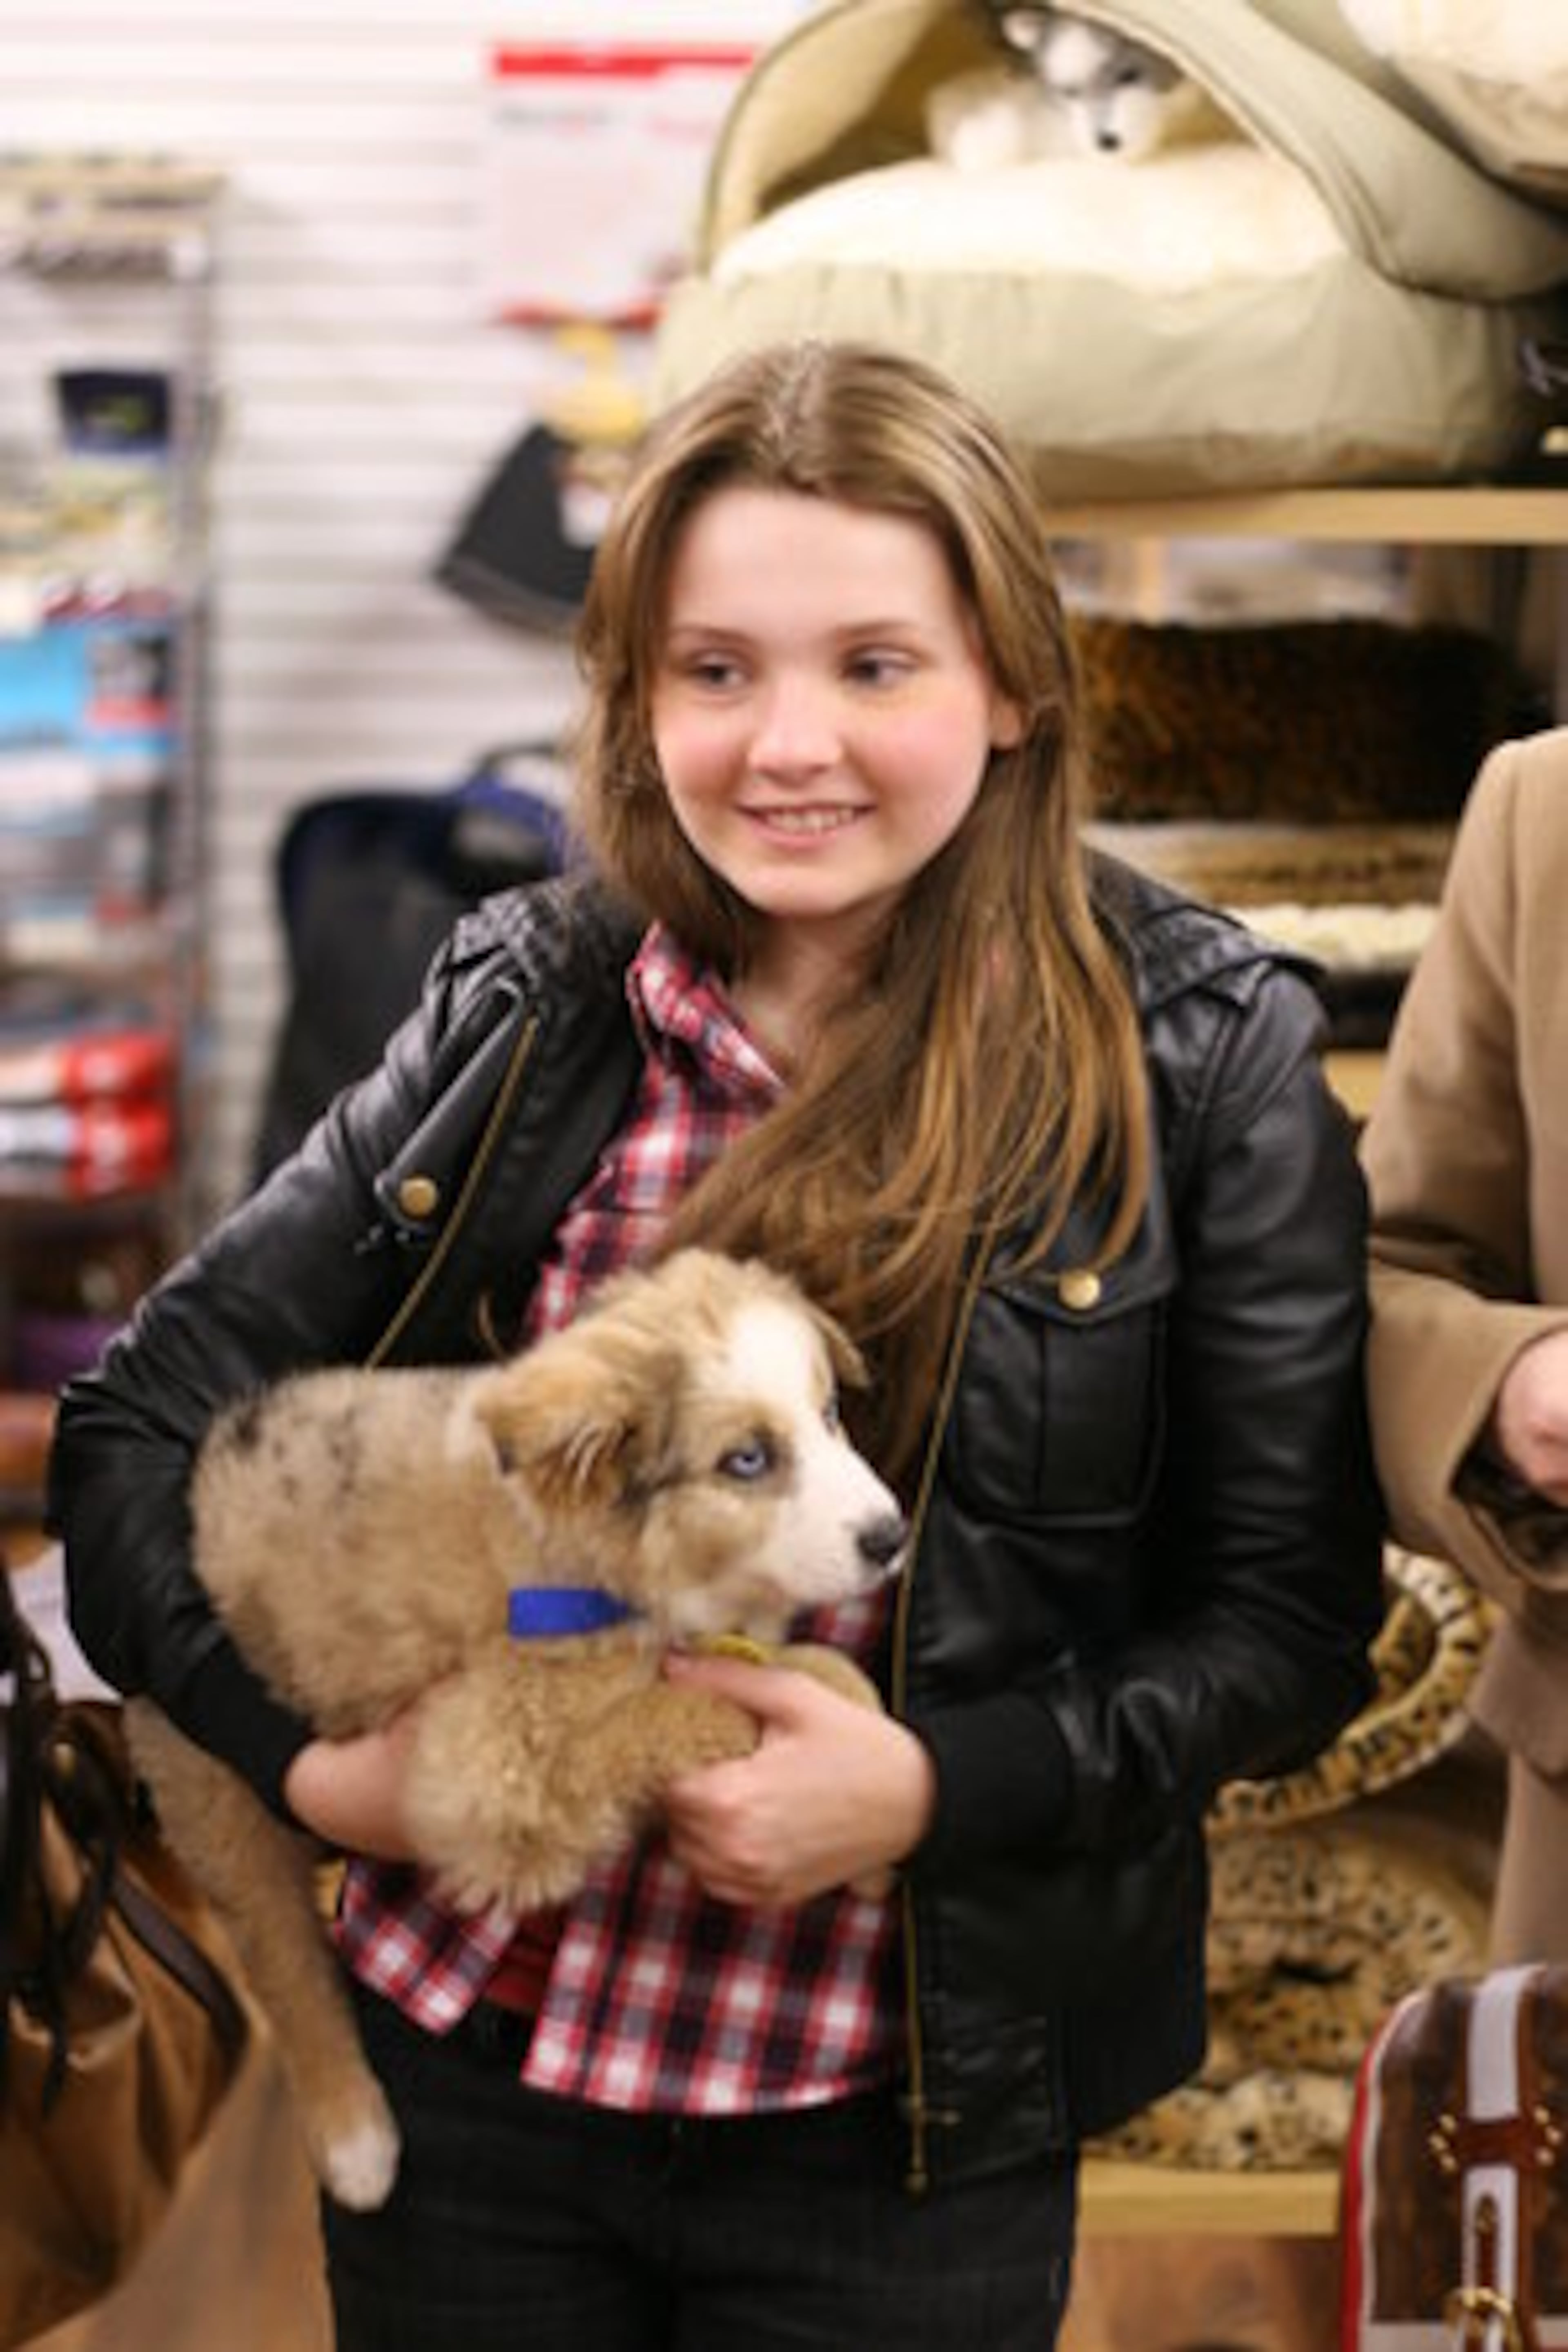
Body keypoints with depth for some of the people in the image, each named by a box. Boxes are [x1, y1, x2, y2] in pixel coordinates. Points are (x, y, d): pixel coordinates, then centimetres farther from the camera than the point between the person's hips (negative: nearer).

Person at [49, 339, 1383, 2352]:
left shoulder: (1199, 1052, -8)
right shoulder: (521, 1004, -1)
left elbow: (1288, 1623, -5)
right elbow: (138, 1427, 4)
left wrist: (936, 1791, -18)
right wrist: (298, 1748, -11)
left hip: (899, 2136, -2)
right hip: (463, 2056, 3)